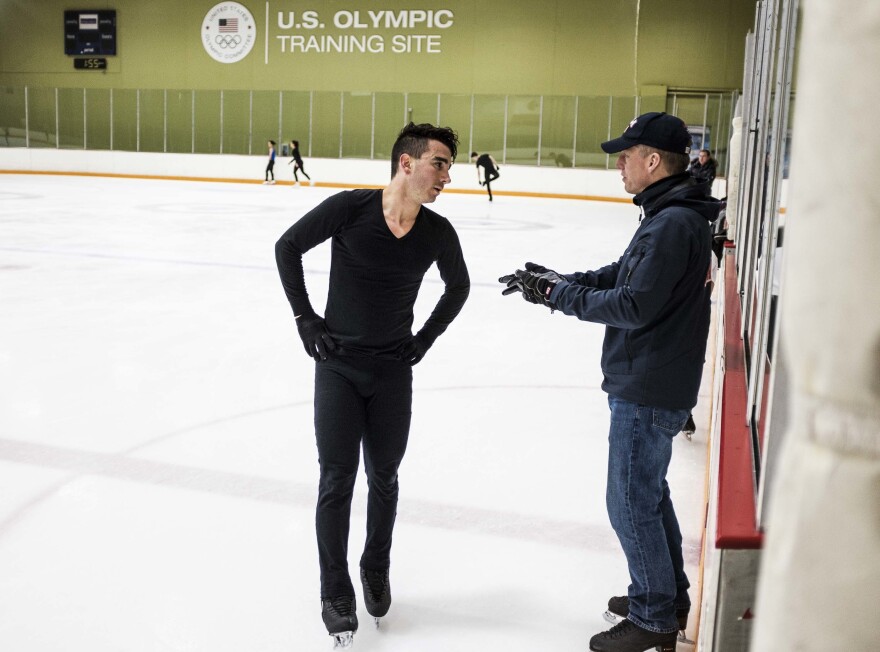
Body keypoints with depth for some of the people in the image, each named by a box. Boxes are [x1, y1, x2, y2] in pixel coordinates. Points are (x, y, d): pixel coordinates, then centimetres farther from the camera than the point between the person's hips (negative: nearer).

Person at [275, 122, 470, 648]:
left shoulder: (438, 232, -7)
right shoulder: (349, 208, -16)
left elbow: (458, 285, 12)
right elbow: (288, 247, -3)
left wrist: (427, 337, 5)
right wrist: (306, 317, -4)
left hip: (393, 372, 2)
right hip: (338, 367, -2)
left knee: (383, 479, 13)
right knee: (337, 481, 1)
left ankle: (376, 572, 36)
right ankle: (336, 594, 17)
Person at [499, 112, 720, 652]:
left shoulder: (673, 224, -23)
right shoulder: (673, 214, 10)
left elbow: (635, 305, -26)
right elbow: (620, 275, 13)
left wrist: (560, 295, -18)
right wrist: (557, 280, 2)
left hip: (648, 390, -10)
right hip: (651, 381, 10)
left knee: (631, 501, 3)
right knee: (649, 490, 22)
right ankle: (670, 597, 37)